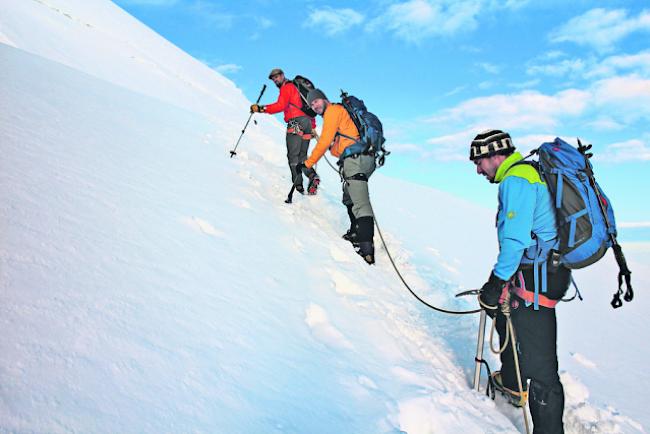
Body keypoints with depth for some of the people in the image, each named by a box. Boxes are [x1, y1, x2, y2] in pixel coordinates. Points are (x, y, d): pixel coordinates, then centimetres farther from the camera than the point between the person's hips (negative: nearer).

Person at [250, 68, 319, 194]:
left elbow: (280, 105, -16)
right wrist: (312, 127, 30)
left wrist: (261, 108, -18)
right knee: (302, 156, 10)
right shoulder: (297, 87, 29)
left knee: (293, 156, -7)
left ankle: (298, 185, -15)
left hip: (296, 123, -8)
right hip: (307, 122, 8)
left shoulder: (287, 87, 2)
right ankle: (312, 175, -13)